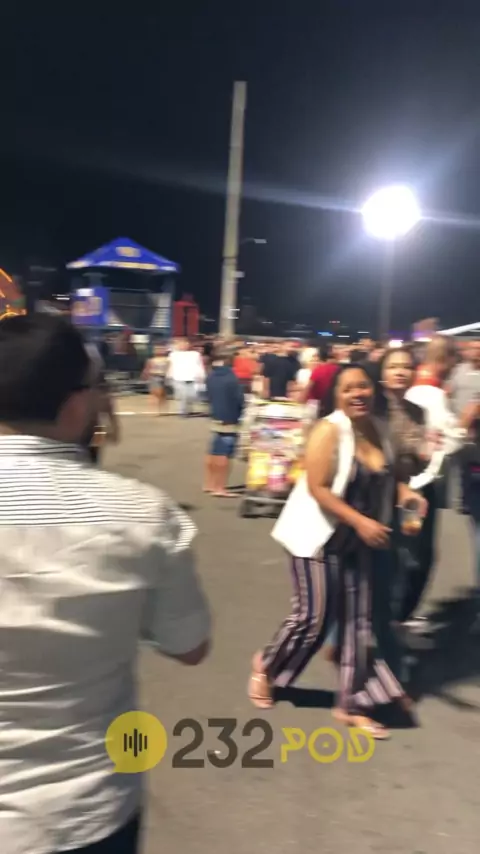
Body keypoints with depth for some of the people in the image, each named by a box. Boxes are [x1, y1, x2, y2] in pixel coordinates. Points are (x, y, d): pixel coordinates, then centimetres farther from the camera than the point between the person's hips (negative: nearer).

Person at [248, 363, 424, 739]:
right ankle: (266, 666, 29)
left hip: (356, 542, 7)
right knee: (313, 617, 1)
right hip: (319, 538, -7)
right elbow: (318, 489, -24)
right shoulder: (329, 430, -19)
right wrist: (360, 521, -28)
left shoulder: (376, 429, 4)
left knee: (358, 619, 8)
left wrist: (403, 491, -1)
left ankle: (353, 704, 20)